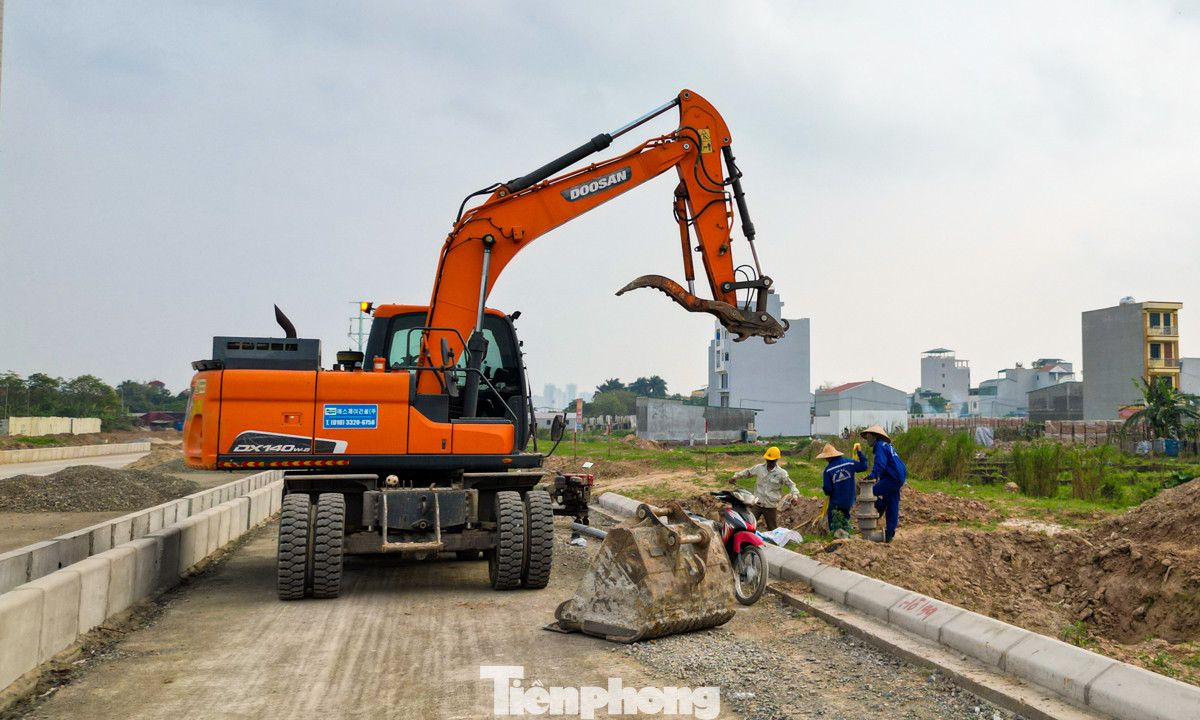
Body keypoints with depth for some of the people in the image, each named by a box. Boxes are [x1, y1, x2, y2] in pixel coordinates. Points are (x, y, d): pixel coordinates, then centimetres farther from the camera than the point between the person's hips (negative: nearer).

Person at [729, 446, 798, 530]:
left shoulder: (781, 473, -5)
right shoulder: (759, 468, 3)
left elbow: (791, 484, 2)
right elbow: (748, 472, 18)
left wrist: (794, 495, -15)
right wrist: (736, 476, 5)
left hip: (771, 506, -2)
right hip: (757, 503, 2)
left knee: (773, 529, 9)